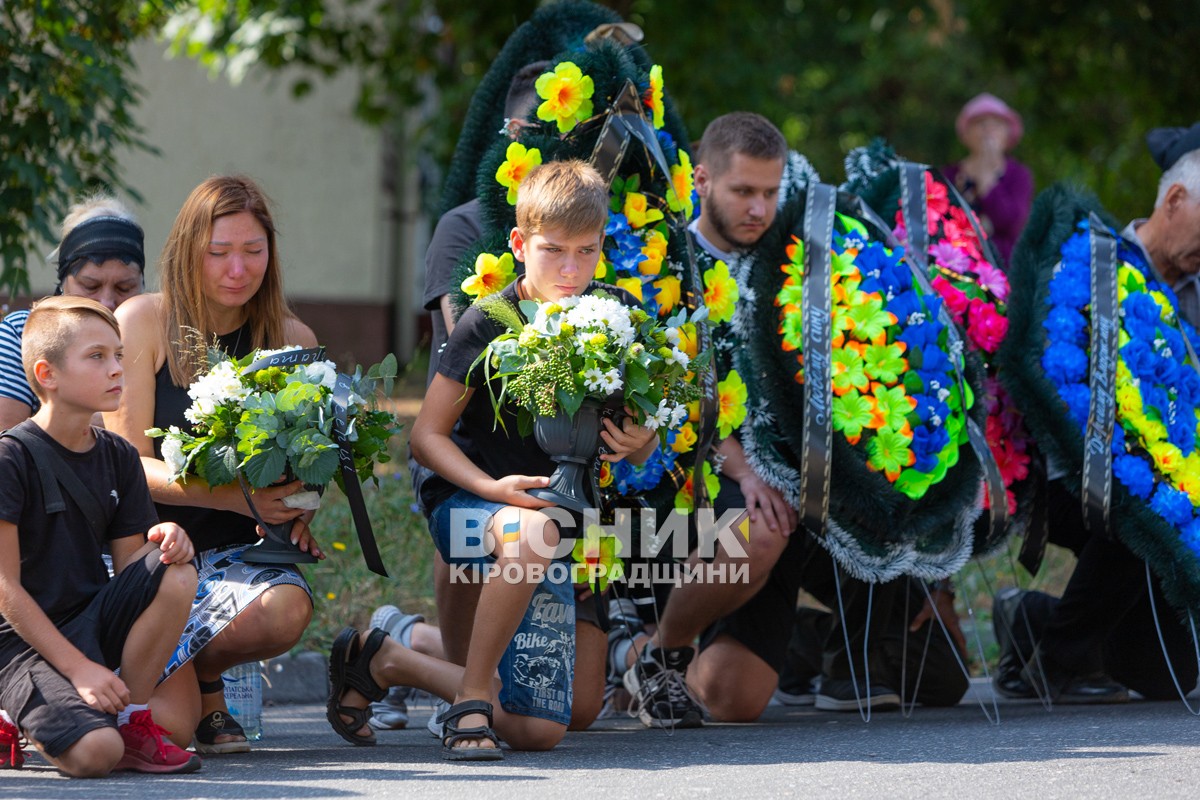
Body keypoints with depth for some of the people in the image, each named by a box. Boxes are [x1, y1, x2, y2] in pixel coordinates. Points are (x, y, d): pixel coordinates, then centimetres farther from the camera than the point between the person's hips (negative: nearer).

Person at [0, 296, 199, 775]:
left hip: (94, 619, 7)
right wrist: (78, 668, -20)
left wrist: (162, 540, -17)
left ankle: (132, 722, -7)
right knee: (95, 754, -31)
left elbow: (129, 566, 8)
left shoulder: (117, 458, 8)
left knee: (177, 575, -21)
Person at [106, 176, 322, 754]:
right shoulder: (143, 323, -5)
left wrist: (298, 511, -13)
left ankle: (201, 678, 1)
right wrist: (237, 498, -24)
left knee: (286, 609, -34)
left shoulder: (292, 339, 4)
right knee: (170, 728, -25)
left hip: (237, 550, 3)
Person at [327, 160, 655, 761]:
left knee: (539, 731, -2)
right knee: (532, 533, -44)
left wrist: (638, 443, -16)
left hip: (555, 510, 5)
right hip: (465, 498, -5)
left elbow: (639, 438, 9)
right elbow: (427, 435, -10)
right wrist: (494, 489, -28)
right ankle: (471, 696, -26)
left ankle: (384, 661, 23)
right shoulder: (489, 323, -12)